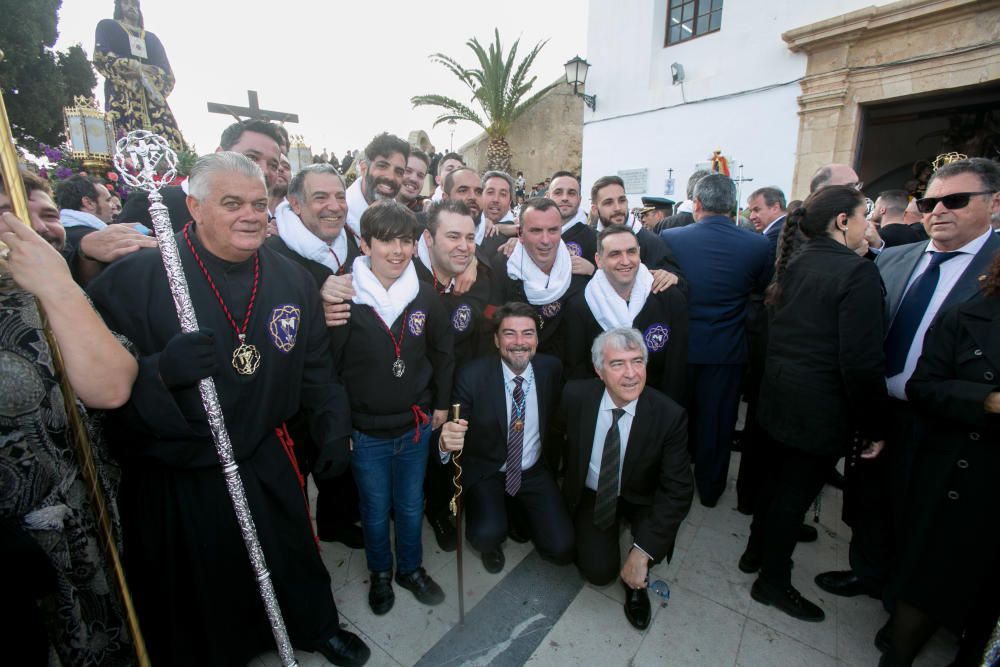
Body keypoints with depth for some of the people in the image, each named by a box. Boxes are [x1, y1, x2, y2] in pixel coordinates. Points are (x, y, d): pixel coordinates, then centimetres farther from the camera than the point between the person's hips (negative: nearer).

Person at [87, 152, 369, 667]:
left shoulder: (292, 278, -2)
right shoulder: (134, 277, -15)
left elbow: (315, 365, 5)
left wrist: (334, 428, 1)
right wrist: (160, 372, -34)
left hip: (265, 464, 4)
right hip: (172, 476, -3)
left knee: (293, 563, 24)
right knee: (193, 600, 19)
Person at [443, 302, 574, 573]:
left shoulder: (551, 368, -9)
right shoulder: (472, 375, -19)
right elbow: (456, 428, -18)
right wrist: (447, 441, -40)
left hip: (534, 473, 3)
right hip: (487, 473, -2)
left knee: (562, 549, -8)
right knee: (487, 535, -26)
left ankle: (518, 511, 23)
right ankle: (494, 527, 12)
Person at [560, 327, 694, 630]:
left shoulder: (669, 415, -25)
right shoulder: (576, 395, -22)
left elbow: (677, 491, -24)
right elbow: (563, 441, -1)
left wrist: (642, 552, -28)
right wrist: (569, 489, 5)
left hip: (639, 500, 0)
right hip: (590, 495, 1)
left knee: (659, 538, -28)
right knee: (599, 571, -11)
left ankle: (636, 582, 6)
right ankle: (589, 536, 23)